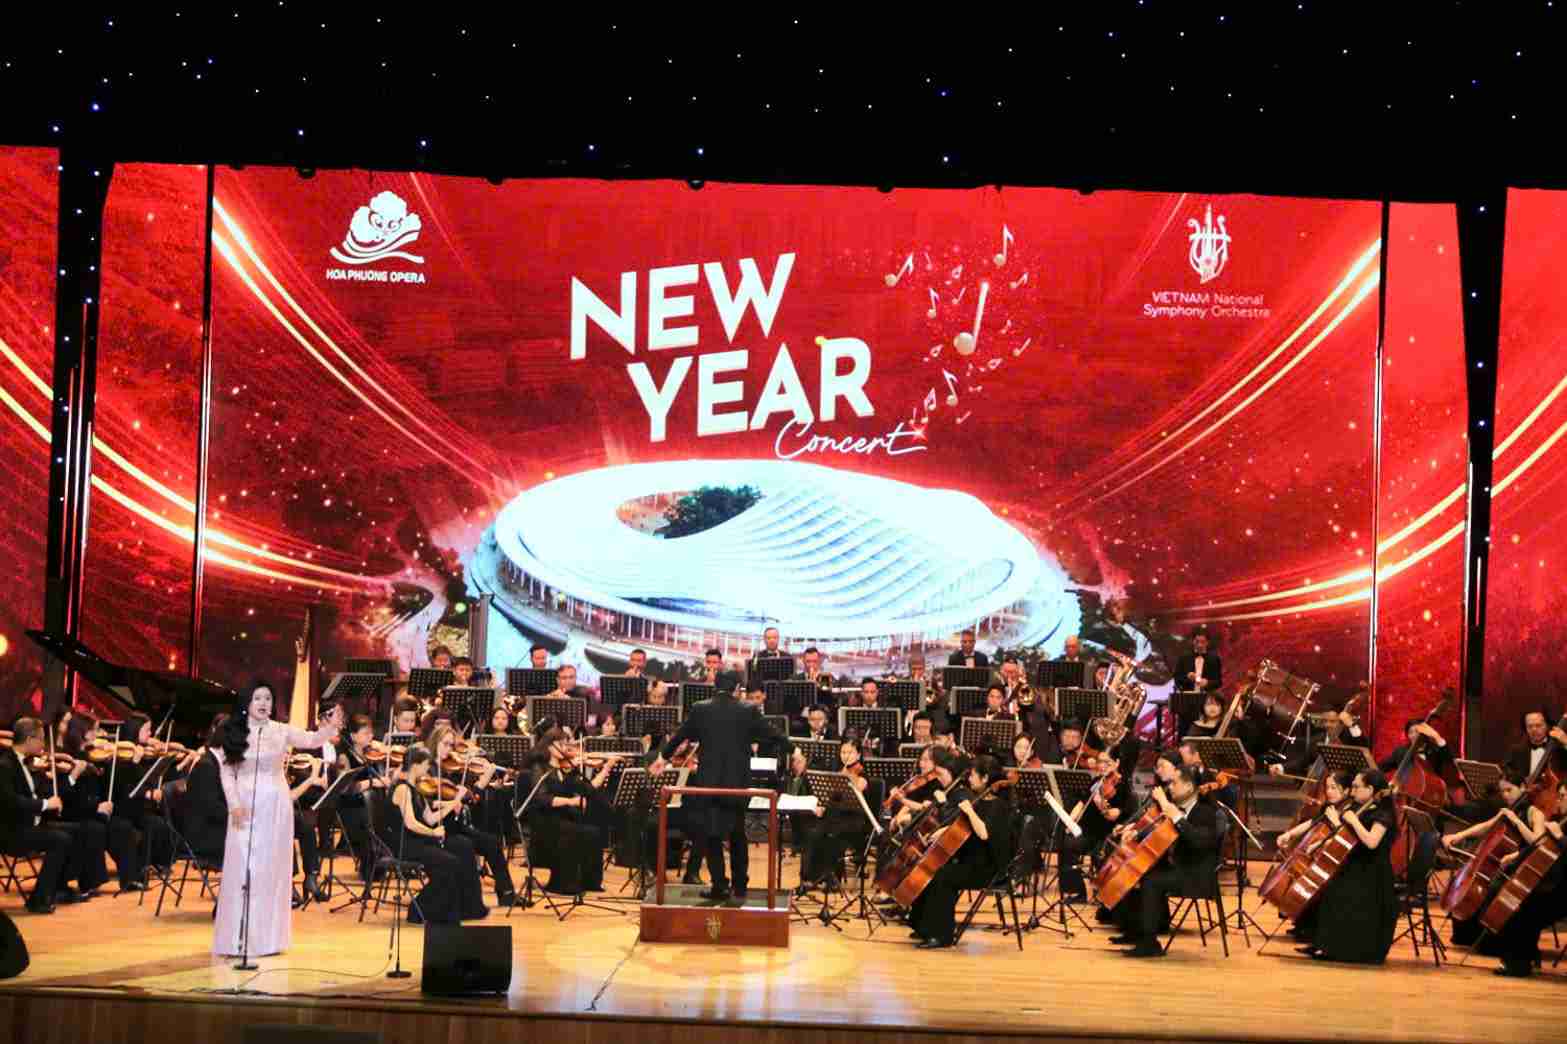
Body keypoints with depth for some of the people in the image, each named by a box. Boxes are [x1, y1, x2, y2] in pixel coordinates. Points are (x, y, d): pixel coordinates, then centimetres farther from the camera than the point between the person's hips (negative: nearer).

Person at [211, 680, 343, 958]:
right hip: (244, 806, 0)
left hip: (274, 805, 0)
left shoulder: (282, 731, 1)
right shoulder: (234, 733, 2)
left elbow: (312, 740, -14)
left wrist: (331, 727, -33)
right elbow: (227, 772, 2)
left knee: (270, 868, 4)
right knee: (241, 868, 0)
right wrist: (234, 803, -10)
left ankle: (267, 938, 11)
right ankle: (236, 938, 5)